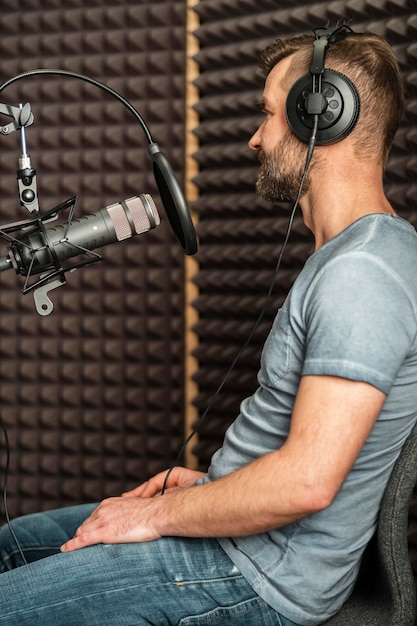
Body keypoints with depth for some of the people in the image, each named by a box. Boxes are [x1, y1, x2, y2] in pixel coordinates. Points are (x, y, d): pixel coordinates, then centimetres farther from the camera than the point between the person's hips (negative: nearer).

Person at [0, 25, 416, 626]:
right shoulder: (347, 255, 12)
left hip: (264, 578, -10)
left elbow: (307, 481, -30)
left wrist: (157, 515, -18)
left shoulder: (362, 272, -24)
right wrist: (211, 480, 13)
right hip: (238, 526, 10)